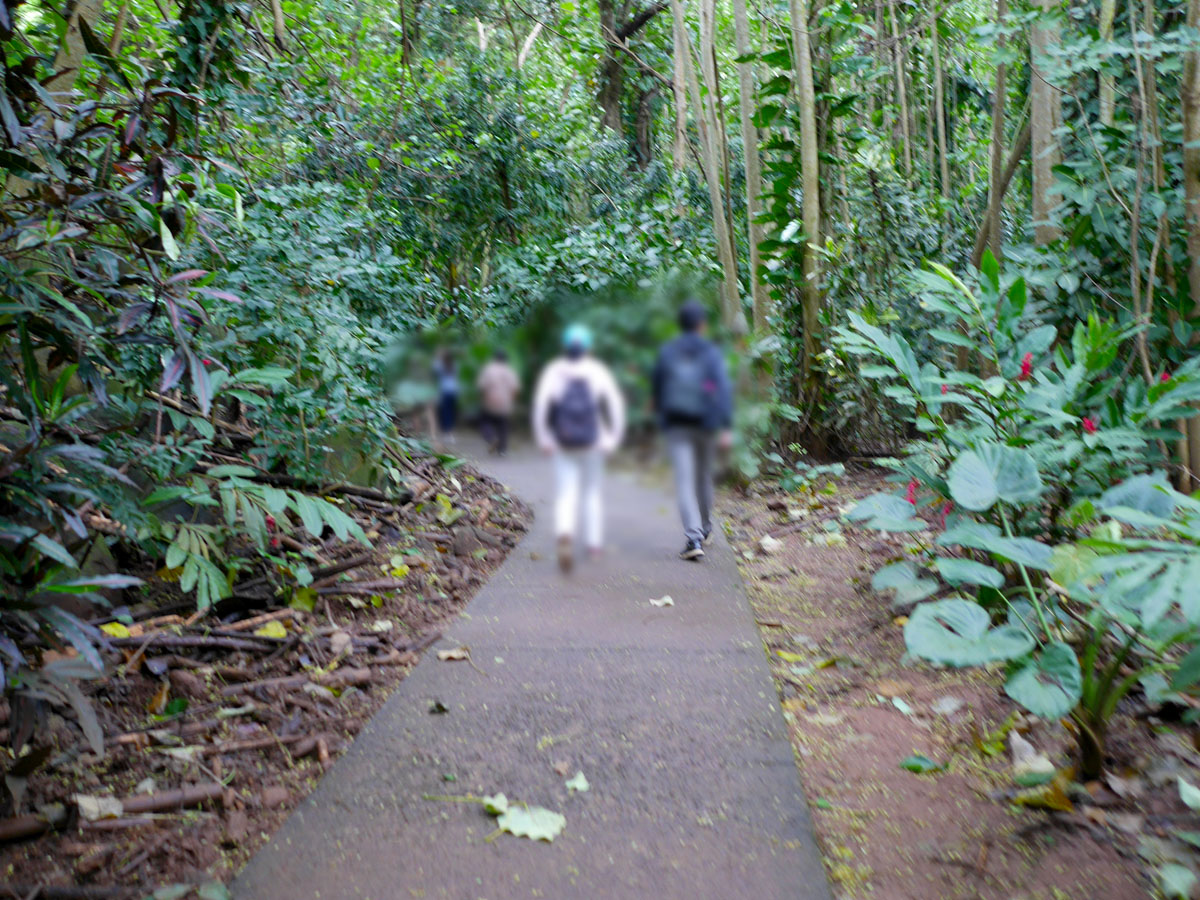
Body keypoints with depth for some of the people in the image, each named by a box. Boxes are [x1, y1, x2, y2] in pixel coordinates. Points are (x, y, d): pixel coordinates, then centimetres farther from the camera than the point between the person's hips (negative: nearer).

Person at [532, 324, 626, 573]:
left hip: (563, 444, 0)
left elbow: (540, 406, -9)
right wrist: (613, 438, -1)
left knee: (566, 495, 0)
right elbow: (616, 405, -6)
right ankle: (594, 543, 22)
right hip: (592, 443, 0)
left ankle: (565, 535, -29)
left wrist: (543, 439, -2)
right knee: (591, 491, 18)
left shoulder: (553, 372, 0)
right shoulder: (598, 372, 0)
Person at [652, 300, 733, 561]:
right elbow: (723, 390, -15)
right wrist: (725, 429, -16)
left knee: (685, 482, -5)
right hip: (705, 423, 0)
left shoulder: (667, 352, -1)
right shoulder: (712, 353, -6)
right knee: (704, 476, 19)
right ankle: (704, 529, 36)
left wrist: (659, 408, 35)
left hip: (676, 425, 0)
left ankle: (694, 540, -17)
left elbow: (657, 385, 14)